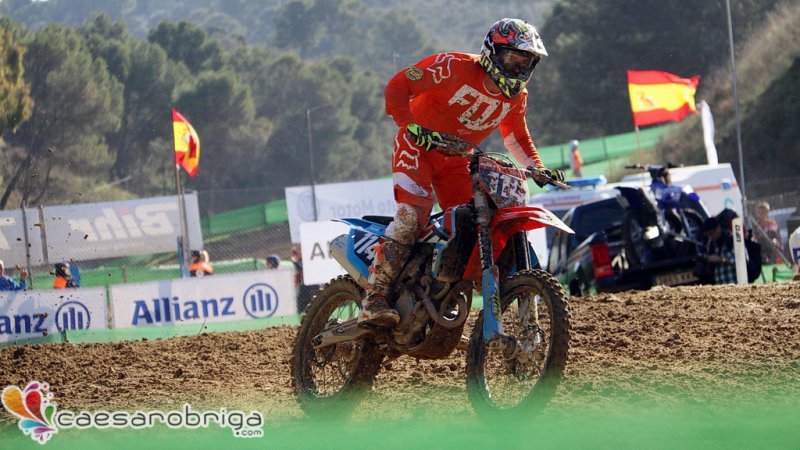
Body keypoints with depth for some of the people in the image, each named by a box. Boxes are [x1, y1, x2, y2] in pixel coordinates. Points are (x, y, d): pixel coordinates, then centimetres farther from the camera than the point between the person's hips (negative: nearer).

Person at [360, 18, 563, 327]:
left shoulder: (516, 98, 1)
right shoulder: (455, 67, -19)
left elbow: (517, 138, 20)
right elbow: (398, 86, -19)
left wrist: (537, 168, 3)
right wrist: (410, 125, -32)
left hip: (456, 161, 7)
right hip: (419, 147, -7)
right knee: (413, 212, -28)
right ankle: (374, 299, -33)